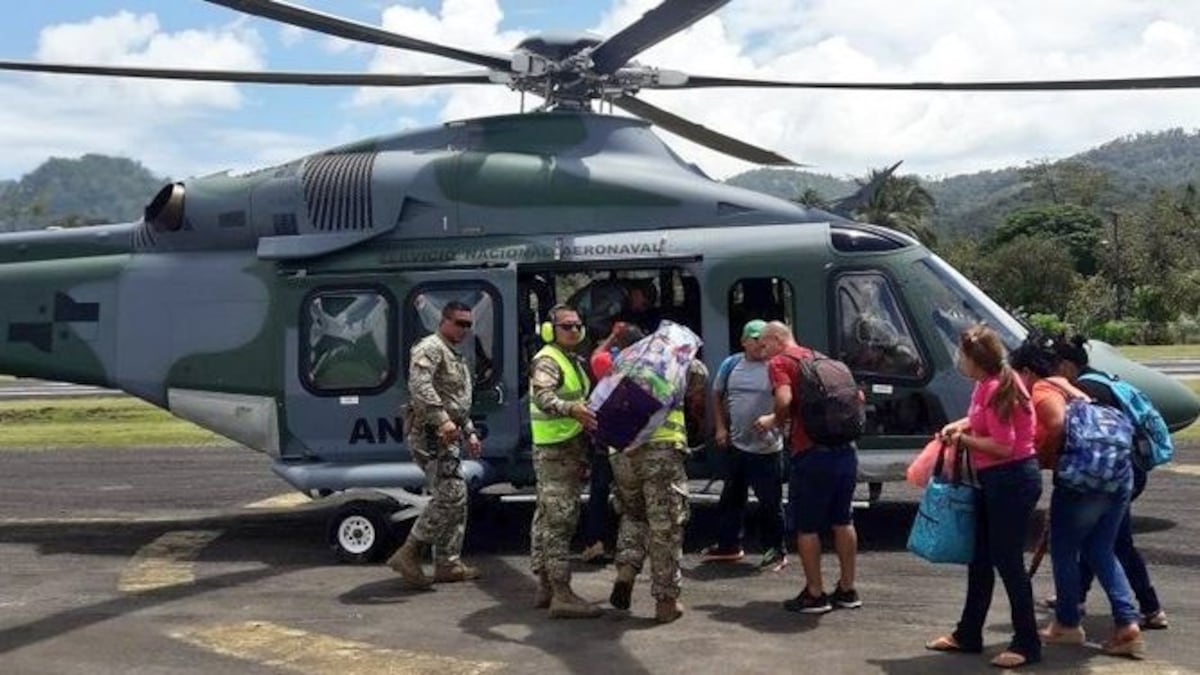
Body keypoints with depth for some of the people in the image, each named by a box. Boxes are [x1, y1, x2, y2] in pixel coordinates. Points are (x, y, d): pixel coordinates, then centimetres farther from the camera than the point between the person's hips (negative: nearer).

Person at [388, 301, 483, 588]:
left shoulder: (457, 356, 24)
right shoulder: (430, 348, -9)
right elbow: (419, 386, -26)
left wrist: (469, 432, 27)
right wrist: (442, 420, -32)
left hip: (447, 436, 10)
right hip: (430, 434, -10)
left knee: (454, 499, 11)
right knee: (451, 496, -16)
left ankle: (448, 564, 17)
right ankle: (409, 554, -10)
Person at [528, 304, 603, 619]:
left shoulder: (574, 362, 21)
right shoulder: (547, 361, -12)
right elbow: (543, 397, -30)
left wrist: (582, 456, 28)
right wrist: (572, 409, -47)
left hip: (569, 450, 10)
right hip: (555, 450, -10)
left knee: (547, 519, 13)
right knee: (559, 520, -11)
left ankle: (545, 587, 19)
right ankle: (561, 595, -12)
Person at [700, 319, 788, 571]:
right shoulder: (731, 364, 4)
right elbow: (717, 395, 17)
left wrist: (772, 419, -27)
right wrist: (720, 427, 9)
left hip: (766, 447, -5)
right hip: (736, 444, 5)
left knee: (770, 502, 0)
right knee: (731, 497, 16)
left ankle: (776, 550, 14)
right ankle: (728, 545, 31)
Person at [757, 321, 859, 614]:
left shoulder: (780, 362, -3)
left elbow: (784, 400, -20)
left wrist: (774, 422, -1)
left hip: (811, 453, -7)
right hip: (845, 448, 7)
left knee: (806, 526, 5)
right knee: (843, 521, 17)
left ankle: (815, 594, 11)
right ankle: (847, 590, 25)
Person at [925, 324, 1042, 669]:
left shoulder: (996, 388, -21)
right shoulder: (988, 384, 8)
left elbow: (1003, 446, -24)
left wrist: (963, 439, -13)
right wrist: (961, 425, 7)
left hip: (1012, 480, -10)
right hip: (994, 480, 10)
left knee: (1007, 560, -3)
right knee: (980, 557, 15)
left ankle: (1027, 644, 8)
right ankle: (968, 634, 26)